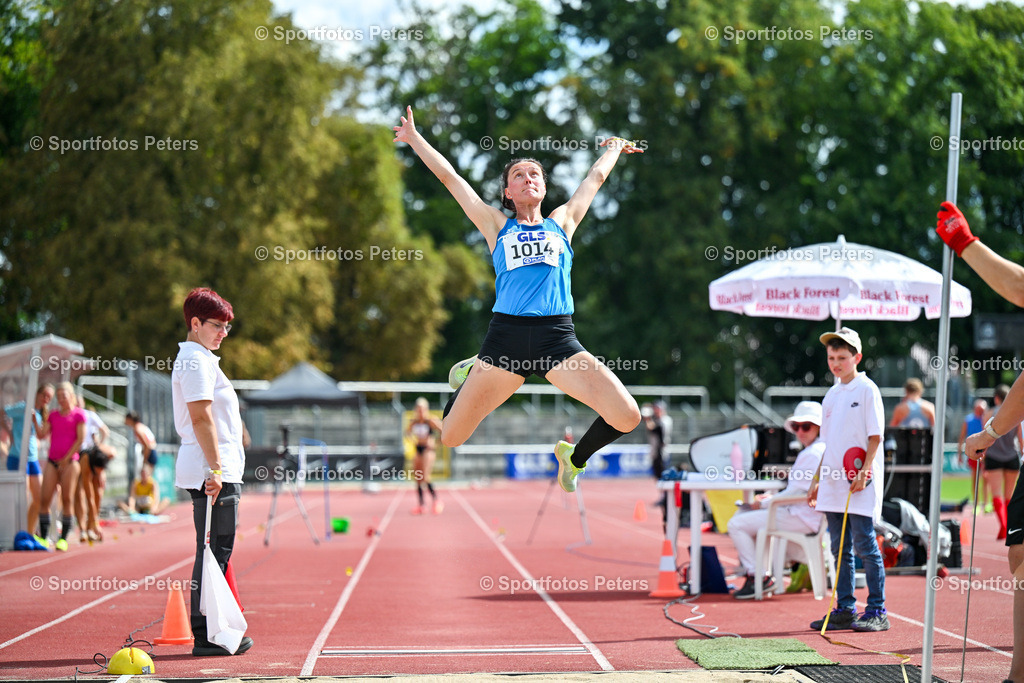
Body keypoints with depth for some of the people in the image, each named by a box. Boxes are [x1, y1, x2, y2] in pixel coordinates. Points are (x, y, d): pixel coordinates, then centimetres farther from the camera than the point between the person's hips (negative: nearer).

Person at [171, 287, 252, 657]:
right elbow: (201, 418, -18)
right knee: (214, 553, -10)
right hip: (213, 472, -11)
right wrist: (215, 468, -22)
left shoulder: (196, 359, 21)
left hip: (215, 470, 11)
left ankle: (210, 632, 15)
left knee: (215, 553, 11)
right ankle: (206, 636, -9)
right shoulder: (196, 361, -11)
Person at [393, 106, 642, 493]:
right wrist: (414, 138, 28)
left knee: (626, 417, -18)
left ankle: (575, 457, 15)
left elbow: (596, 177, 33)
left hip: (557, 337, 1)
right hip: (506, 334, -1)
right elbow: (448, 176, 21)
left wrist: (614, 148, 50)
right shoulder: (496, 226, 16)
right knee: (448, 439, 1)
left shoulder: (561, 222, 20)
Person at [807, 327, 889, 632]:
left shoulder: (867, 390, -3)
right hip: (835, 482, 7)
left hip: (860, 484, -7)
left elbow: (875, 436, -9)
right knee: (840, 549, 8)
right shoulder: (832, 395, 17)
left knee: (865, 546, -7)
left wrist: (864, 470, -19)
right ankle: (844, 610, 13)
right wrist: (817, 479, 18)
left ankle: (877, 612, -4)